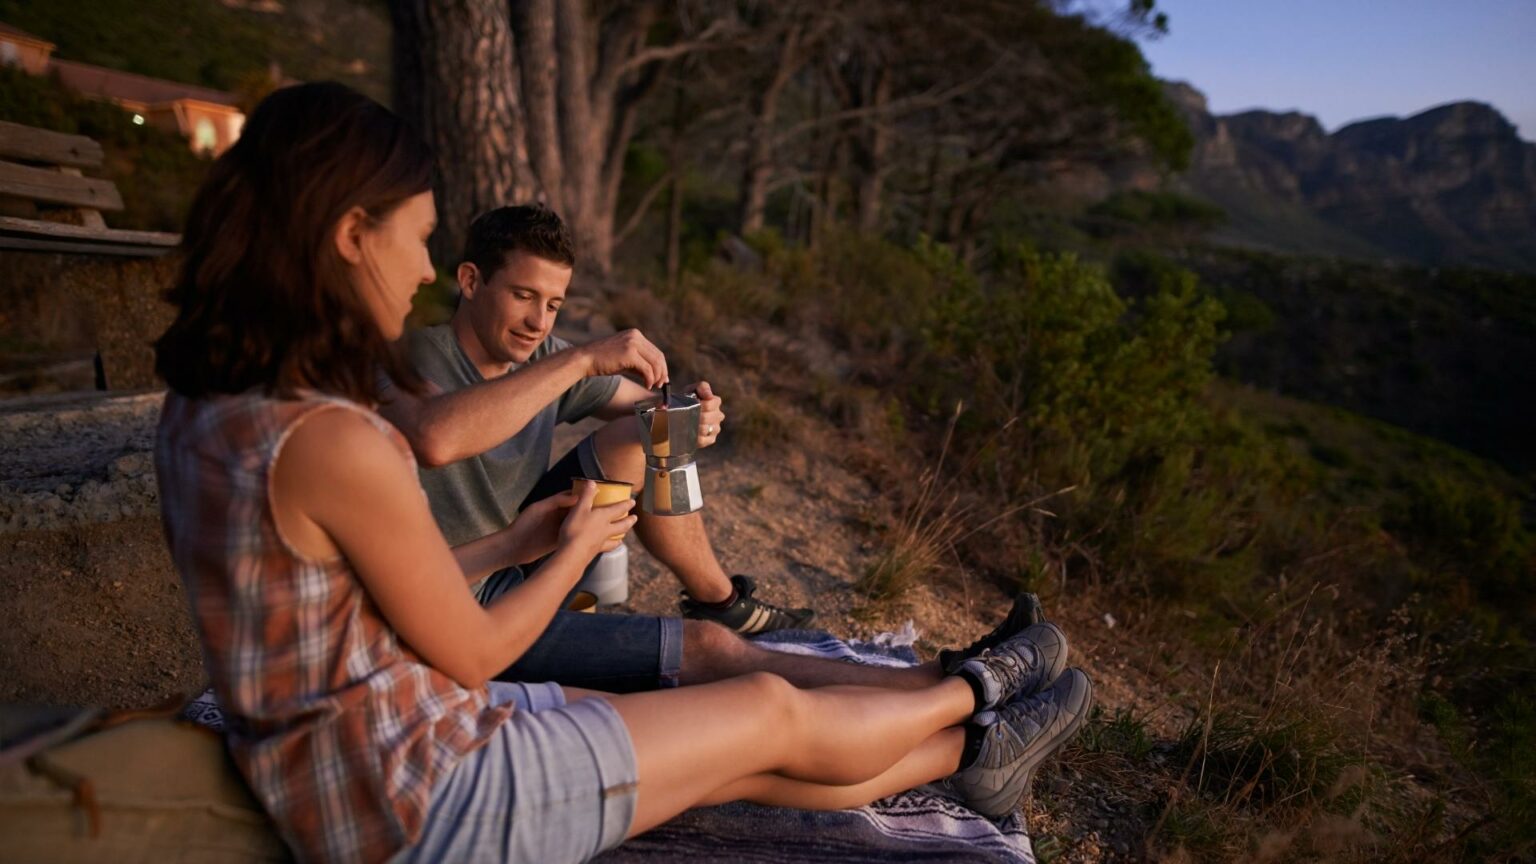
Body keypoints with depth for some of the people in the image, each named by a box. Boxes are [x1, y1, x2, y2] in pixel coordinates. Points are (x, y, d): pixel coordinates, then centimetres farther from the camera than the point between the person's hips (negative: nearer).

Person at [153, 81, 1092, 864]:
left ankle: (970, 752, 28)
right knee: (775, 713, 3)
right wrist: (576, 550, -1)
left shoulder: (205, 408, 0)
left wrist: (514, 541, 8)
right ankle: (977, 691, 29)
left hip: (359, 773, 8)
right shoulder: (332, 442, -30)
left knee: (752, 766, 13)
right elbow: (472, 654, -17)